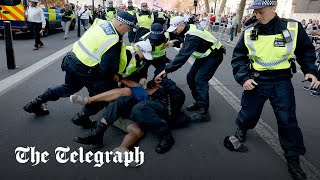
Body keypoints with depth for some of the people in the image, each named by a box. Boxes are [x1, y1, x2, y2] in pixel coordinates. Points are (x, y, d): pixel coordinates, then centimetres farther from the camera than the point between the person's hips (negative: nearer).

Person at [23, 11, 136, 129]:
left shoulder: (101, 23, 1)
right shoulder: (114, 42, -21)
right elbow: (106, 70, -22)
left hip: (71, 59, 9)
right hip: (84, 69, -9)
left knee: (69, 88, 32)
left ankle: (36, 103, 41)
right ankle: (83, 116, 7)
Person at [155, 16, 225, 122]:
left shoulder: (192, 36, -32)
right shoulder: (188, 29, -4)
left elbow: (183, 55, -37)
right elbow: (184, 41, 15)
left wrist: (167, 70, -36)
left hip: (214, 56, -9)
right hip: (204, 56, 10)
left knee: (200, 80, -19)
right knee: (191, 77, 5)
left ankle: (203, 112, -15)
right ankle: (199, 102, 17)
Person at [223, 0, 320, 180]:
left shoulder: (293, 28, -6)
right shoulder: (249, 33, -4)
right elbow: (238, 56, 4)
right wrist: (243, 77, -8)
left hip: (282, 82, 0)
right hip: (256, 80, 1)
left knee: (287, 120, 2)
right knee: (248, 113, 9)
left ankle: (293, 158, 21)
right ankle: (241, 131, 44)